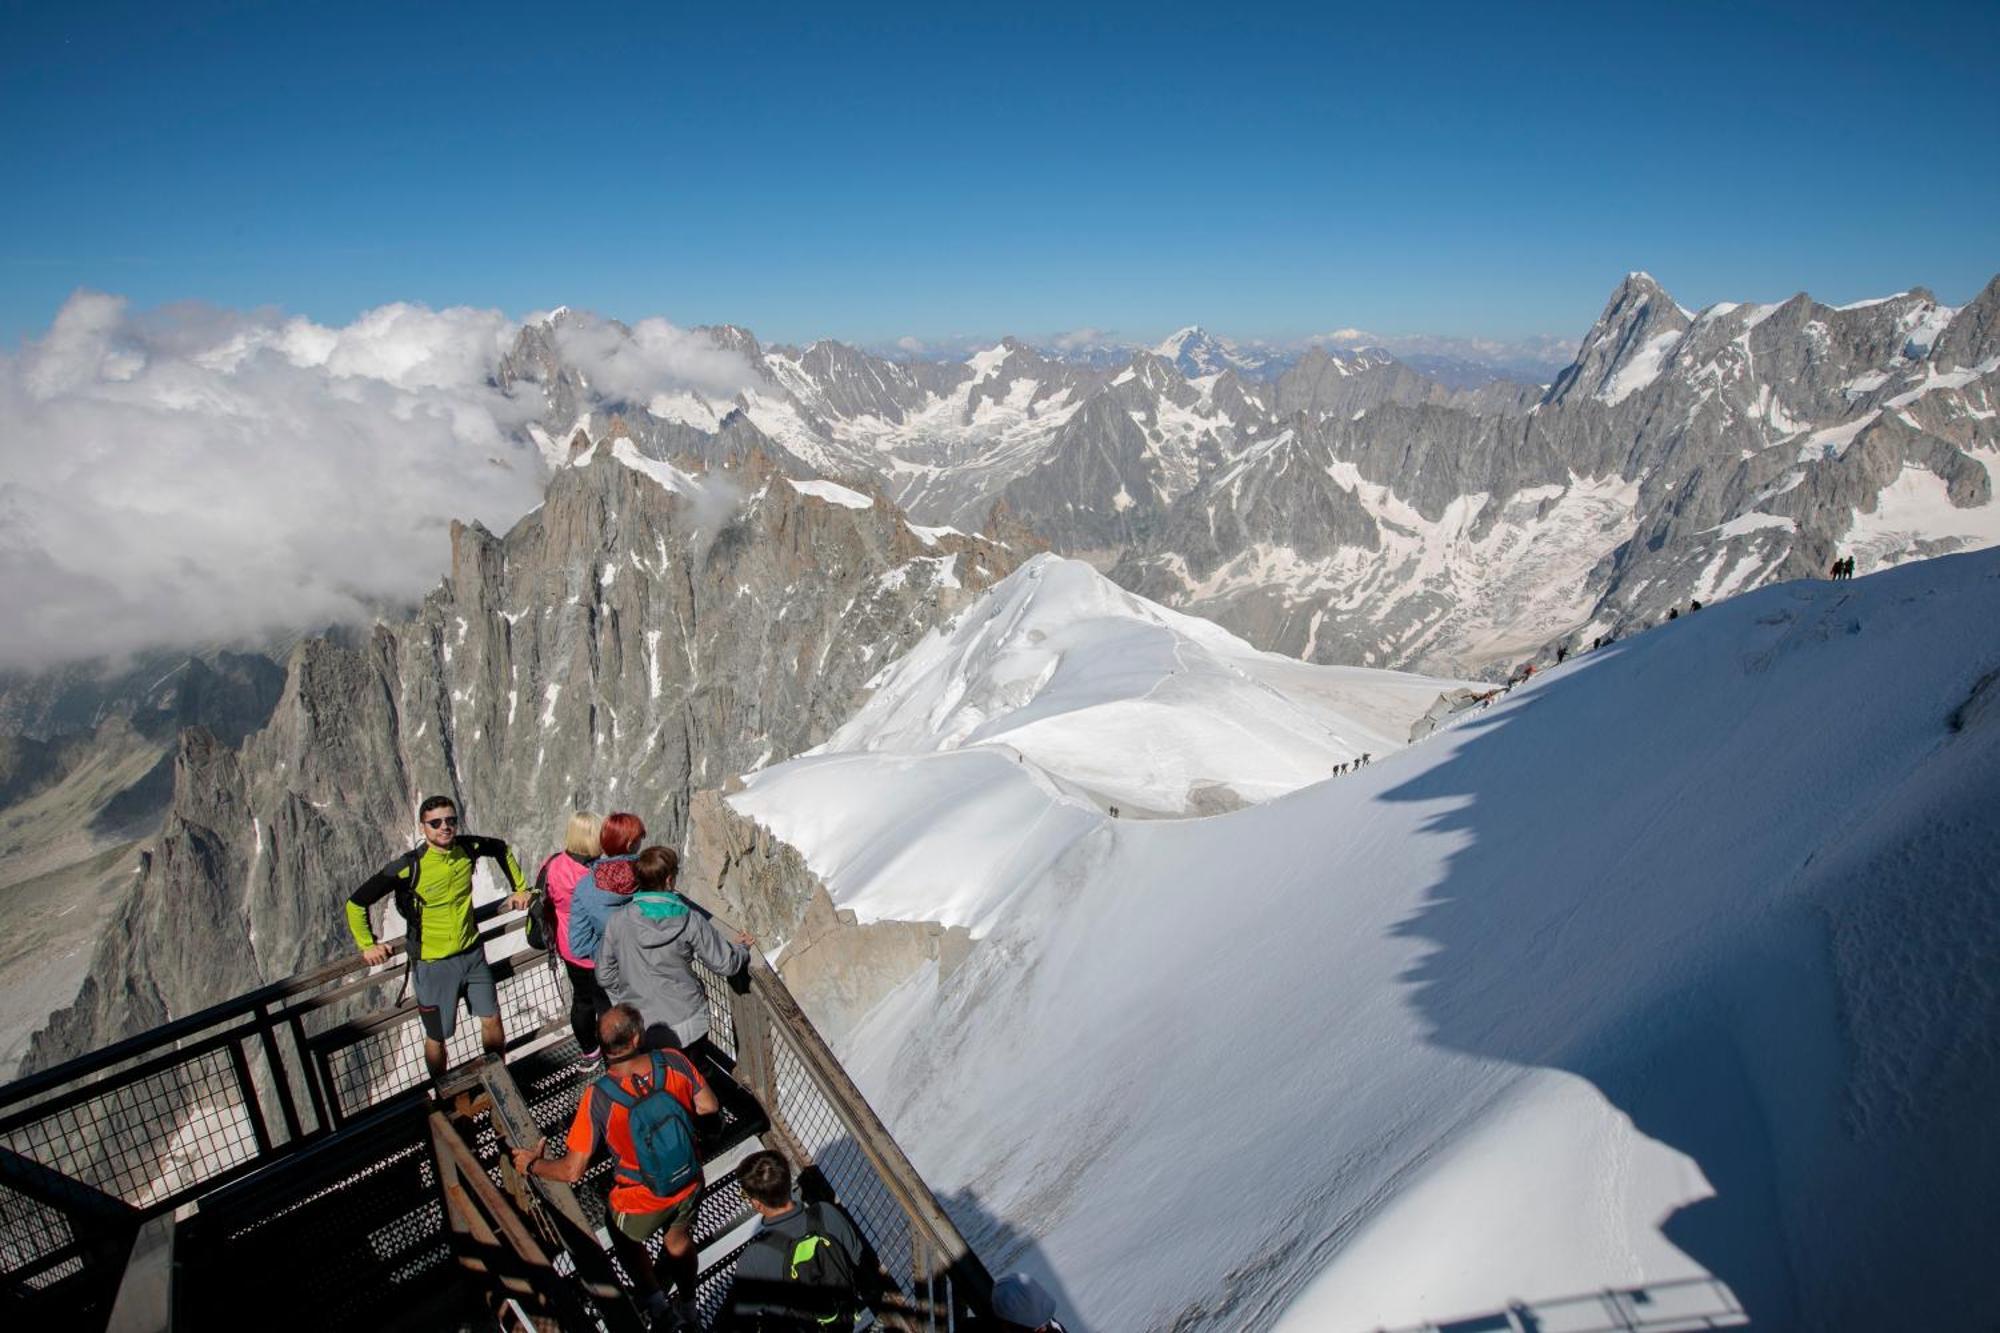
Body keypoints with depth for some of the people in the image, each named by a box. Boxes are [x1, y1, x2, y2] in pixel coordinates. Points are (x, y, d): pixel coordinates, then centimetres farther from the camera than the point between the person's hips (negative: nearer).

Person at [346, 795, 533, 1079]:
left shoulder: (468, 848, -12)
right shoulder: (409, 867, -24)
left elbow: (501, 849, 11)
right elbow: (356, 903, -13)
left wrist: (520, 888, 9)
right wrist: (367, 945, -9)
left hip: (472, 953, 4)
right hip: (433, 964, -4)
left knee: (492, 1020, 15)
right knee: (437, 1037, 12)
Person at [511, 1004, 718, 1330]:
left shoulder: (598, 1097, -29)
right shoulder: (674, 1062, -24)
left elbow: (572, 1171, -21)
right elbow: (709, 1106, -11)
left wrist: (532, 1164, -1)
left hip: (641, 1202, -2)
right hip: (690, 1185, 2)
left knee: (626, 1242, 34)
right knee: (679, 1236, 35)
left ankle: (655, 1300, 29)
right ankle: (688, 1310, 50)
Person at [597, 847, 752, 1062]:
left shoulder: (618, 921, -12)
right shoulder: (690, 921, -17)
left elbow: (605, 975, -1)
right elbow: (725, 965, -9)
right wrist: (741, 948, 13)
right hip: (687, 1026, -1)